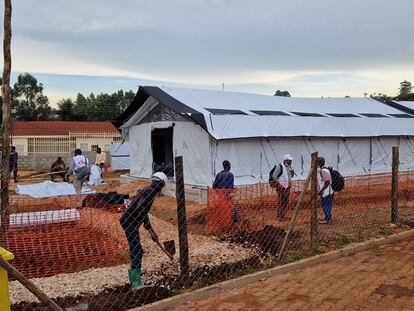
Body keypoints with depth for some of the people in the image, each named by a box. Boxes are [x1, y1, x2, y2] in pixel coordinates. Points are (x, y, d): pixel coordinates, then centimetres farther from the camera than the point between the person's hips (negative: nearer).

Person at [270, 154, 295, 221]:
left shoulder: (289, 166, 11)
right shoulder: (279, 166, -14)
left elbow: (291, 176, 20)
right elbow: (274, 176, -16)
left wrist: (292, 172, -2)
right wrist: (279, 184, -19)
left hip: (287, 186, 8)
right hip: (281, 186, -8)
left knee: (286, 201, 10)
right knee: (281, 201, -8)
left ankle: (283, 215, 20)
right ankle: (279, 216, -2)